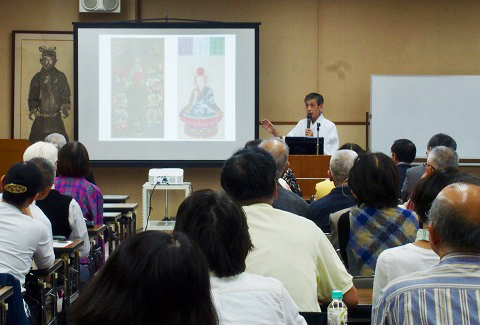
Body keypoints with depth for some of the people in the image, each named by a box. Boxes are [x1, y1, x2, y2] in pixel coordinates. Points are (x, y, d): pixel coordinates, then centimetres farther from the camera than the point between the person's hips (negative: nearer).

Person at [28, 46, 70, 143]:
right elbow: (32, 96, 5)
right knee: (37, 142, -1)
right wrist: (33, 109, -12)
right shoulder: (37, 77, 8)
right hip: (40, 119, 2)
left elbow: (65, 95, -1)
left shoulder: (60, 76, 3)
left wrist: (65, 107, -18)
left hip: (56, 118, -2)